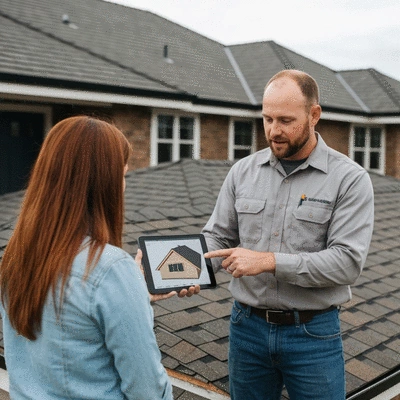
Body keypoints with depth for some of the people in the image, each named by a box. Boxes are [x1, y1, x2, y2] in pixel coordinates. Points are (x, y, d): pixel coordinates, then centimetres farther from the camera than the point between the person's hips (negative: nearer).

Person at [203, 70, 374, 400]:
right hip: (247, 326, 3)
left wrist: (269, 261, -25)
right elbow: (216, 237, 5)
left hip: (313, 334, -3)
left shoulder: (349, 179, -10)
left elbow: (348, 261, -18)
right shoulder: (243, 171, 1)